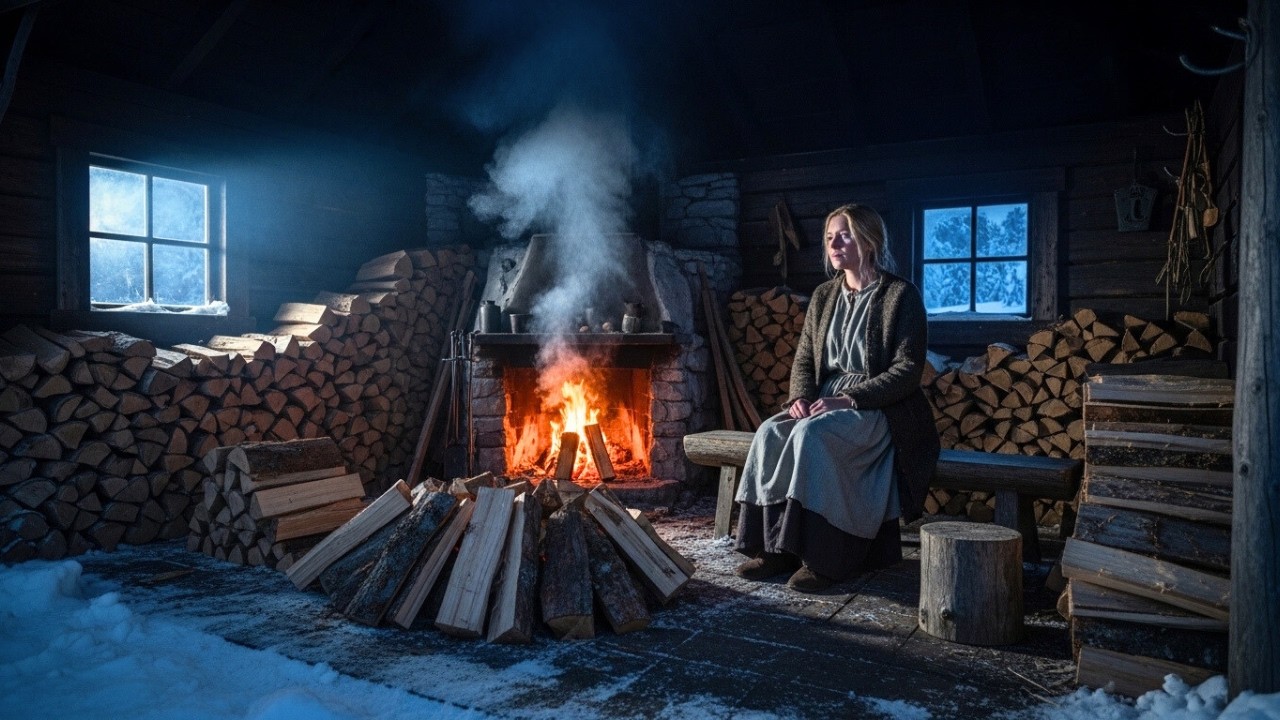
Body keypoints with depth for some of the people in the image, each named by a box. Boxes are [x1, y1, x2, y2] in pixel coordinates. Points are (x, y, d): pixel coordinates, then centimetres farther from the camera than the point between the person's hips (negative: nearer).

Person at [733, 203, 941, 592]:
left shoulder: (900, 295, -5)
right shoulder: (824, 296, 14)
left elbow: (907, 370, -12)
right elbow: (803, 360, 15)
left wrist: (848, 399, -21)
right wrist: (800, 398, -7)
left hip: (879, 411, -6)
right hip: (825, 404, 6)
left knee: (811, 434, -34)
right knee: (770, 433, -23)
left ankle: (823, 557, -26)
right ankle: (774, 546, -18)